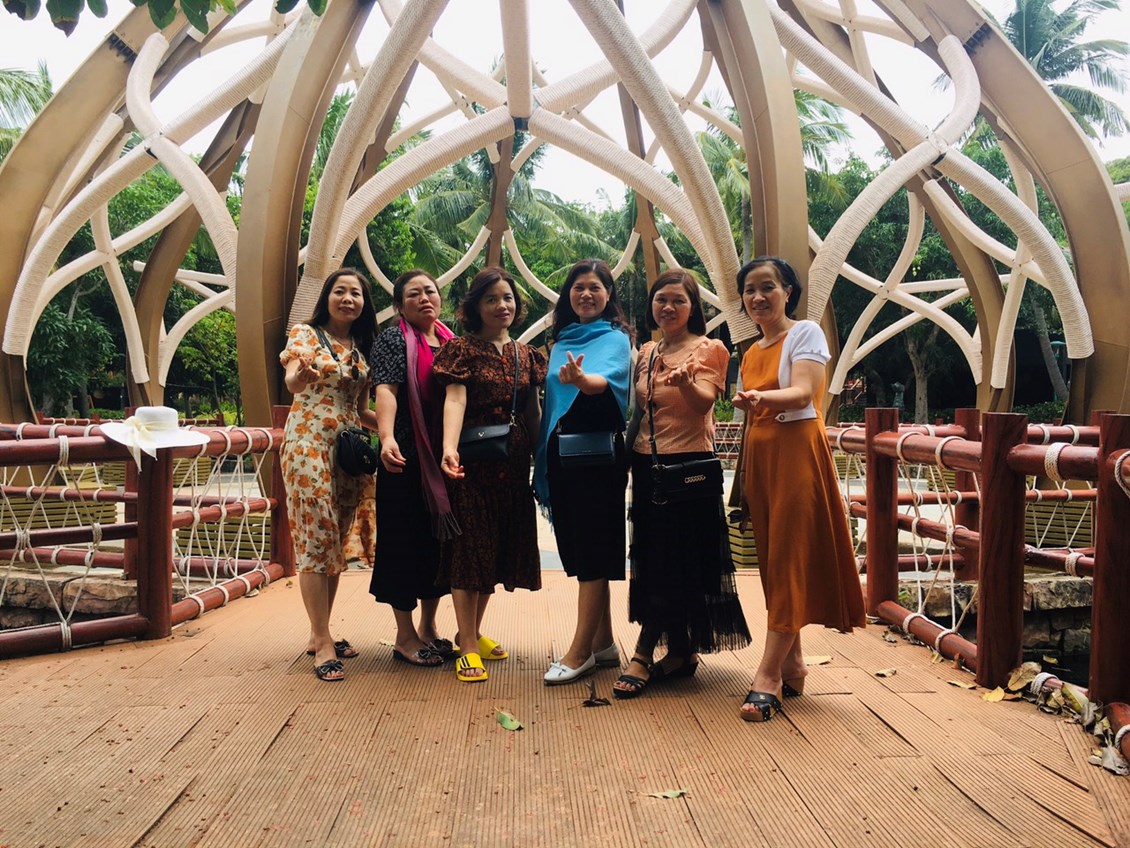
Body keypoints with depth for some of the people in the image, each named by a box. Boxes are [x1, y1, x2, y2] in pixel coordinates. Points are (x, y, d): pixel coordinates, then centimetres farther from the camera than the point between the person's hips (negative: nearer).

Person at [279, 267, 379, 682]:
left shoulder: (362, 348, 15)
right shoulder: (305, 333, -1)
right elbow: (292, 382, -21)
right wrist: (301, 376, -44)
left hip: (348, 451, 6)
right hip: (309, 446, -6)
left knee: (336, 543, 9)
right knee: (317, 540, -9)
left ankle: (320, 633, 19)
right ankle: (323, 644, -4)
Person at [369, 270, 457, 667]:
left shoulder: (451, 342, 13)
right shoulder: (393, 339, -4)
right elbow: (386, 390, -18)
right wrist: (386, 437, -35)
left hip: (444, 459, 6)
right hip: (407, 459, -6)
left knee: (440, 540, 12)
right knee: (406, 541, 1)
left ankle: (428, 627, 26)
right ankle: (405, 636, 14)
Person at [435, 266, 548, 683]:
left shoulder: (525, 355, 12)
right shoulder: (463, 349, -4)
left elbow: (534, 413, 13)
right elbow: (455, 399, -19)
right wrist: (449, 448, -36)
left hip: (513, 465, 6)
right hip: (474, 462, -6)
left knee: (499, 547, 12)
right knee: (470, 546, -1)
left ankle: (472, 631, 28)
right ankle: (468, 646, 8)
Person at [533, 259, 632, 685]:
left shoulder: (615, 339, -4)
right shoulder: (561, 341, 15)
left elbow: (606, 379, -25)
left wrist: (581, 379, -47)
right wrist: (547, 446, 10)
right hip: (561, 452, 7)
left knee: (593, 548, -4)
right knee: (577, 548, 10)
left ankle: (580, 650, 2)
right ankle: (603, 642, 20)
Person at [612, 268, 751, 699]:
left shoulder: (708, 349, -3)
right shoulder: (647, 352, 14)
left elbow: (704, 401, -20)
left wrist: (685, 382, -40)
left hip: (688, 465, -6)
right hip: (647, 464, 7)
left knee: (670, 560, -5)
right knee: (653, 557, 8)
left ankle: (644, 654, 1)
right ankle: (681, 652, 20)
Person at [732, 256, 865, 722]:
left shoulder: (806, 333, -3)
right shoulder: (751, 353, 18)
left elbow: (803, 393, -19)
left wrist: (761, 397, -35)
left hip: (797, 452, -7)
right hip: (760, 457, 7)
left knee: (789, 562, -9)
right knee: (773, 561, 7)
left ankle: (767, 677, -10)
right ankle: (792, 666, 16)